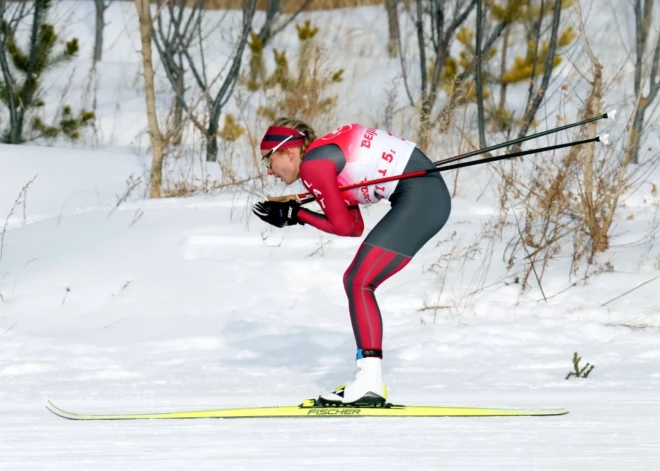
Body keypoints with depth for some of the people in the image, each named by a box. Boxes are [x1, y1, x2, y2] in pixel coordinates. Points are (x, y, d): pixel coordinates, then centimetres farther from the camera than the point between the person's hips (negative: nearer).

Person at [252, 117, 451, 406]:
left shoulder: (312, 163, -8)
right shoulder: (328, 153, 19)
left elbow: (345, 227, -7)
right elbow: (355, 226, 16)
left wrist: (296, 216, 4)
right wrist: (295, 213, 13)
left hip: (419, 198, -10)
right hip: (429, 196, 10)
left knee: (358, 284, -10)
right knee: (357, 283, 12)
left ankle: (370, 383, -16)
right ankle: (368, 380, 13)